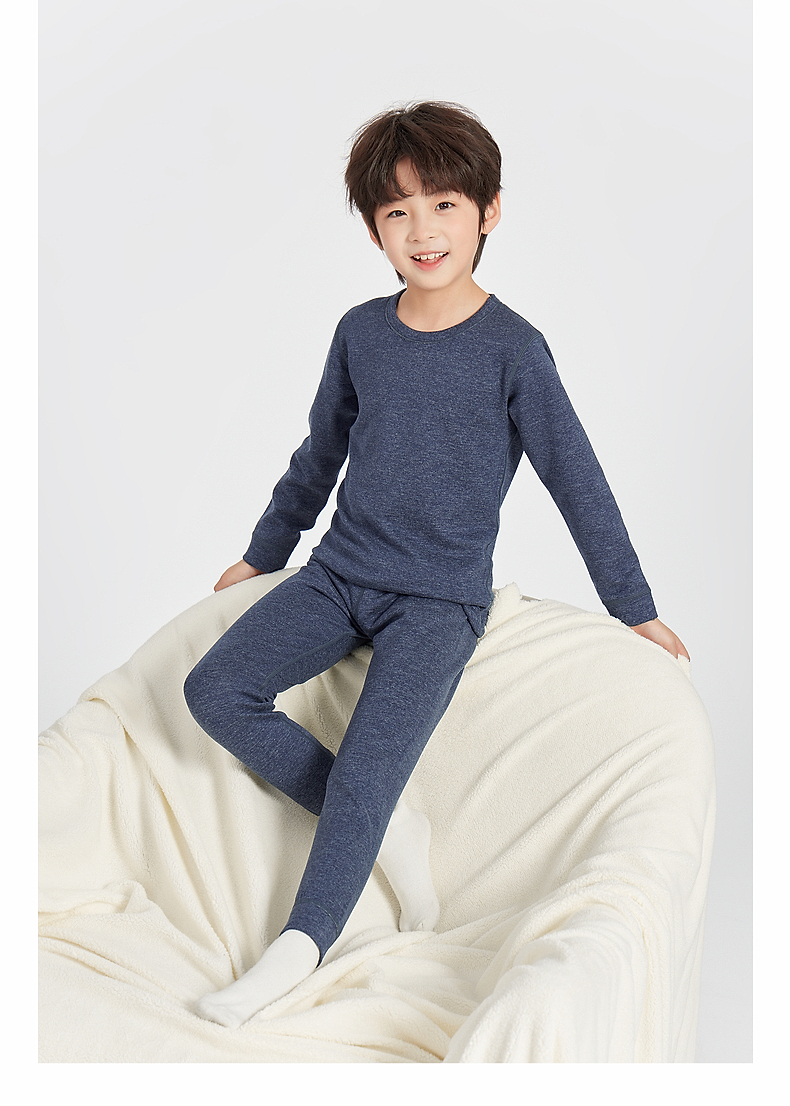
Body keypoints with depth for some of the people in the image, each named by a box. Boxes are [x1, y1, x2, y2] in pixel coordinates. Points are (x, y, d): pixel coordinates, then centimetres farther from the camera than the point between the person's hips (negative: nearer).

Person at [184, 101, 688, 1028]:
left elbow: (576, 479, -2)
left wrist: (635, 609, 4)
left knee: (362, 773, -18)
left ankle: (296, 952, -1)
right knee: (215, 689, -12)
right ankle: (388, 826, -2)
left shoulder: (511, 348, -9)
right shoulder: (361, 332, 3)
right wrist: (263, 553, 27)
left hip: (439, 600, -5)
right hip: (339, 572, 5)